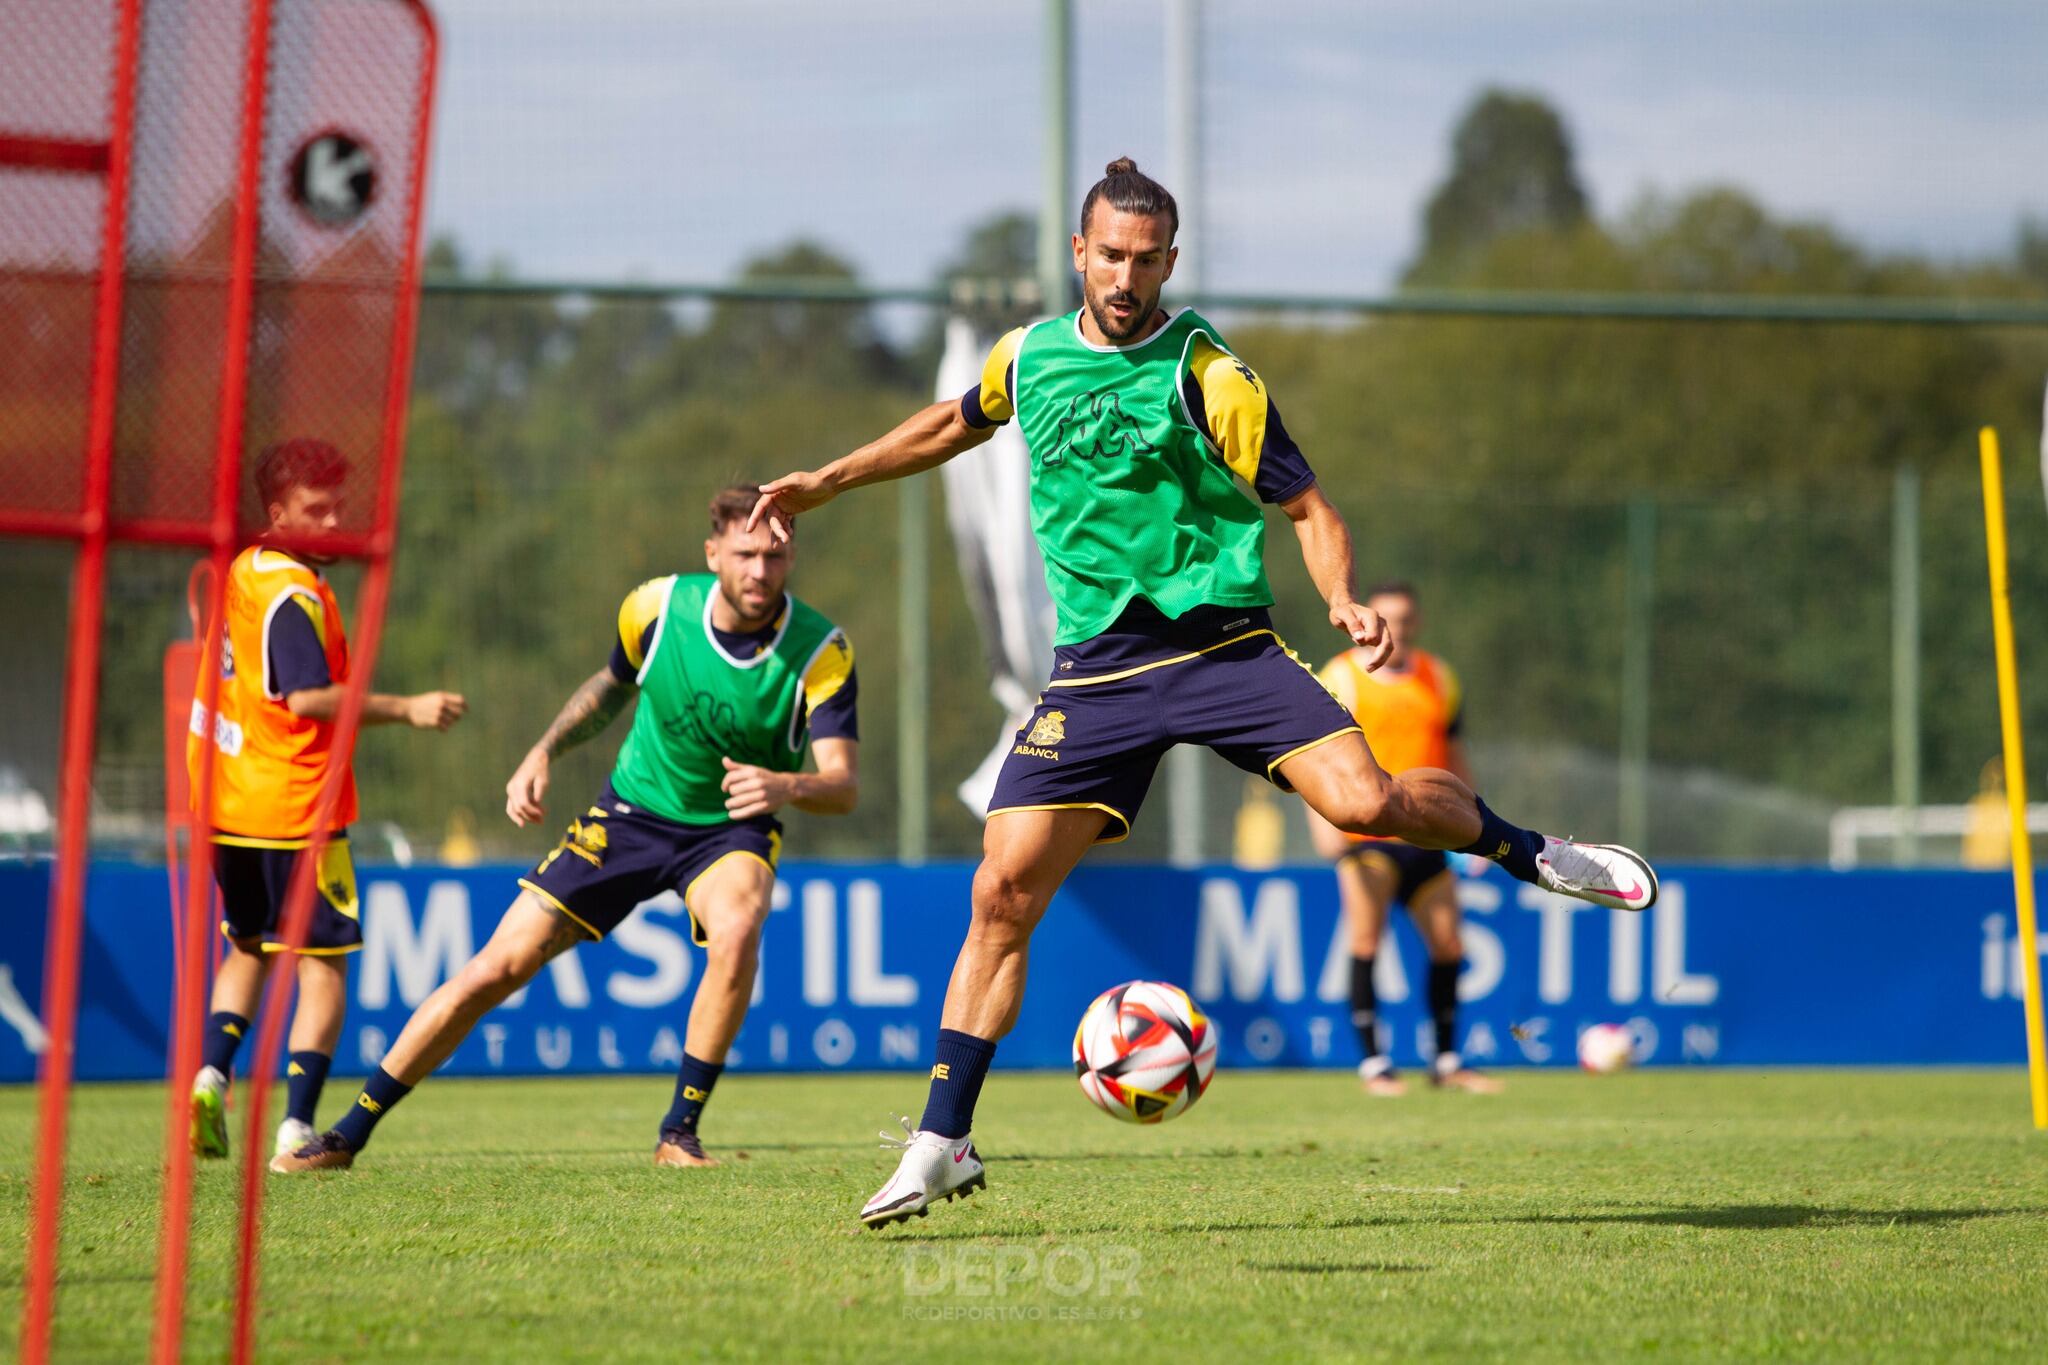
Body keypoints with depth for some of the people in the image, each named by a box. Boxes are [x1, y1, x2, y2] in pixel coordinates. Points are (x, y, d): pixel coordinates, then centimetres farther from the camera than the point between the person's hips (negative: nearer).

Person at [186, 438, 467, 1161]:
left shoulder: (243, 571, 12)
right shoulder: (295, 596, -17)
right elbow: (309, 697, -26)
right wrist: (405, 709, -23)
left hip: (228, 804, 8)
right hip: (295, 809, -8)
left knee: (248, 949, 24)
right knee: (324, 963, 1)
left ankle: (210, 1076, 4)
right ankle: (296, 1128, -7)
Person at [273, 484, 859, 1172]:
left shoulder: (822, 651, -21)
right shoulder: (656, 607, -13)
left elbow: (844, 783, -29)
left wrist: (786, 785, -50)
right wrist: (543, 754, 2)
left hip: (730, 831, -2)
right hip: (629, 813, 2)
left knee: (736, 933, -36)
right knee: (497, 967, -5)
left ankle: (679, 1133, -19)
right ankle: (349, 1134, 7)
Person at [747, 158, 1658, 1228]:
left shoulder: (1205, 375, -6)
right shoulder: (1030, 356, 8)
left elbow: (1307, 508, -4)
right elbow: (954, 425, 31)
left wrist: (1342, 599, -24)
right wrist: (821, 485, 34)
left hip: (1220, 645, -3)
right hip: (1096, 670, 3)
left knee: (1364, 800, -25)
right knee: (1002, 890, -7)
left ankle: (1523, 851, 7)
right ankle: (941, 1145, 2)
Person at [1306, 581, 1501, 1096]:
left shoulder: (1439, 678, 14)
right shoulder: (1341, 679, -1)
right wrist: (1322, 818, -18)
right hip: (1364, 834, -5)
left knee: (1447, 946, 5)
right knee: (1366, 939, -15)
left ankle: (1446, 1062, 17)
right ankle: (1373, 1061, -9)